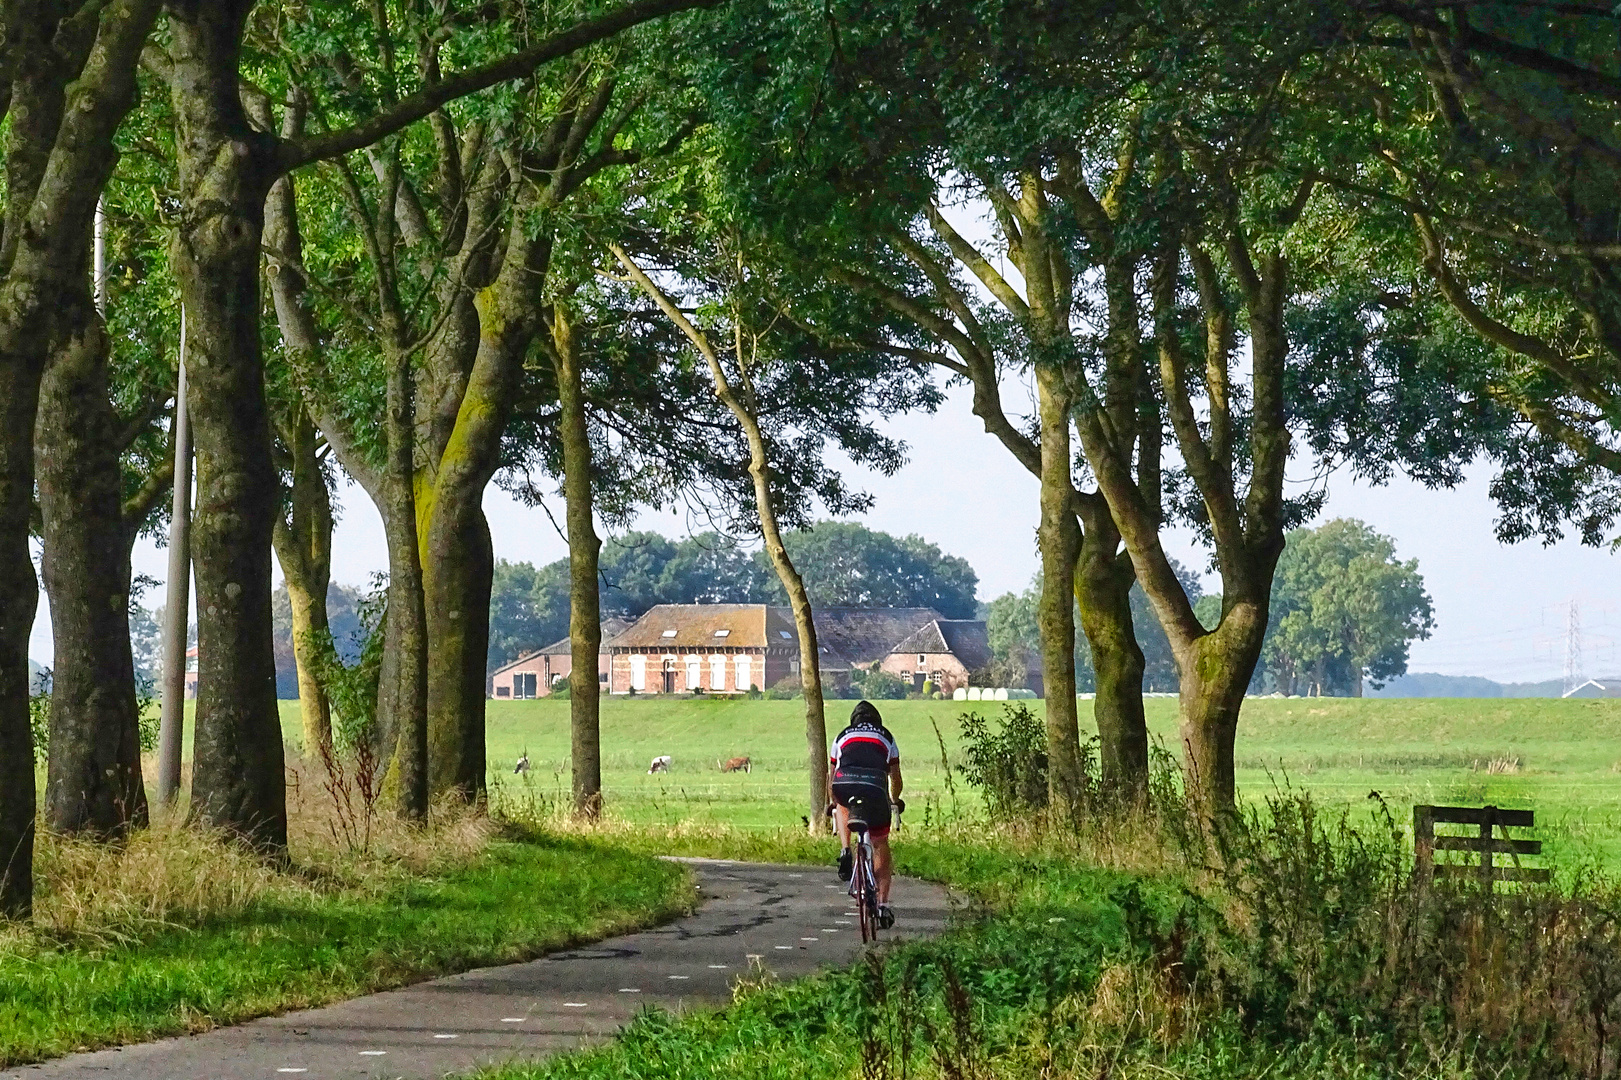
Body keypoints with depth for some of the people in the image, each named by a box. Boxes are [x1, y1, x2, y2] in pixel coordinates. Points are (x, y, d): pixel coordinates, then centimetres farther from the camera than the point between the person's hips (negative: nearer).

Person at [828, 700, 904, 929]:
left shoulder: (843, 737, 29)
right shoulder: (886, 738, 29)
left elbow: (831, 777, 36)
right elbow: (895, 778, 35)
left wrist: (832, 803, 53)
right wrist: (896, 801, 53)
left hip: (844, 786, 1)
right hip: (875, 789, -1)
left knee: (843, 806, 38)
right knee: (881, 846, 15)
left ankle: (845, 851, 15)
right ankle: (883, 904, 8)